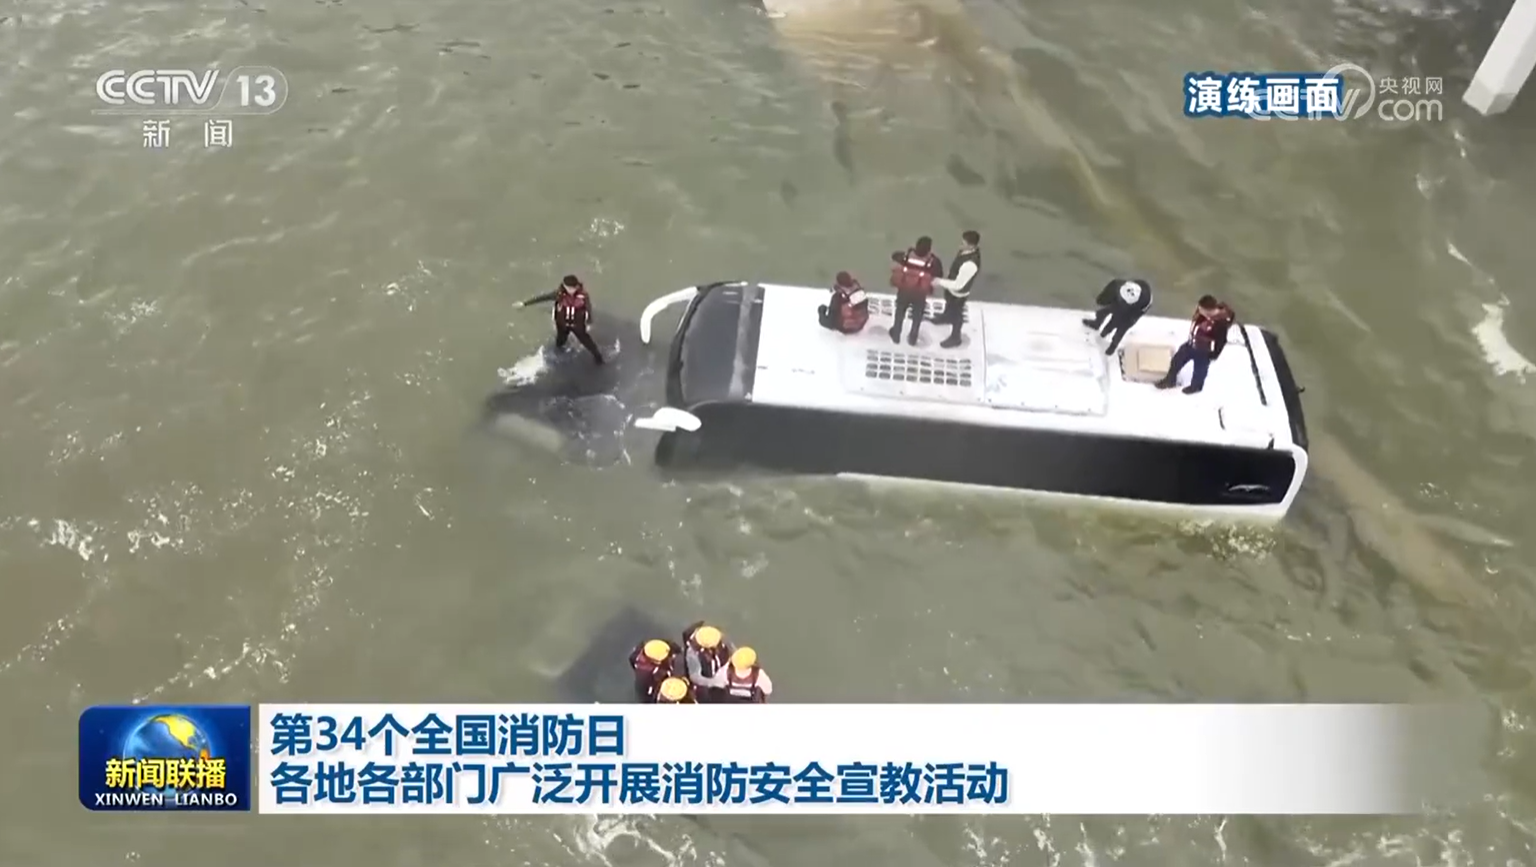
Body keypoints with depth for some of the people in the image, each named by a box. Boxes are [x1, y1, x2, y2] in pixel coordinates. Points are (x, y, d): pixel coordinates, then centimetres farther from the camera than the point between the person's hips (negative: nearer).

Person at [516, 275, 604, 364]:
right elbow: (543, 297, -21)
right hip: (562, 323, 1)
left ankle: (597, 356, 44)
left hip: (578, 325, -1)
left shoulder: (583, 295, -29)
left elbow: (589, 308, -12)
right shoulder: (559, 293, -27)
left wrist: (589, 323, -1)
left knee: (586, 341, 16)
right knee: (560, 340, 28)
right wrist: (525, 303, -18)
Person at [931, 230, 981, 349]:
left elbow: (958, 285, -34)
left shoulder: (970, 265, -45)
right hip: (953, 288, 8)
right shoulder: (969, 250, -18)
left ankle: (955, 338, 46)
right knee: (949, 304, 37)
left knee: (956, 314, 19)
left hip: (958, 293, -8)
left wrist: (940, 282, -27)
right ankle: (946, 316, 70)